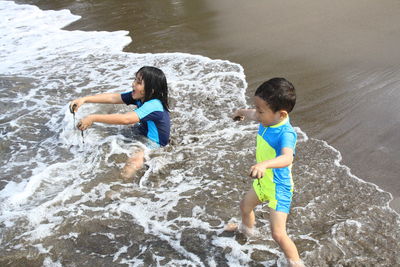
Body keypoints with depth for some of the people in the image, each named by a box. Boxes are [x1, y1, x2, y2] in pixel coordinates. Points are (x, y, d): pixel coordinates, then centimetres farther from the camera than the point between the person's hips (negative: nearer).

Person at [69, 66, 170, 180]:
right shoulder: (139, 97, -7)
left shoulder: (153, 106, -33)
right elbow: (112, 98, -9)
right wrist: (84, 99, -18)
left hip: (154, 145, -9)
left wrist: (93, 118, -39)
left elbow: (125, 119, -41)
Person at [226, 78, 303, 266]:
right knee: (245, 205, 33)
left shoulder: (286, 133, -35)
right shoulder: (268, 120, -10)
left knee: (278, 234, -12)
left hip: (279, 188, -9)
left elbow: (287, 158, -53)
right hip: (263, 182, 9)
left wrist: (264, 164, -71)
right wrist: (242, 112, 37)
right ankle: (247, 228, 65)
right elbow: (253, 115, 15)